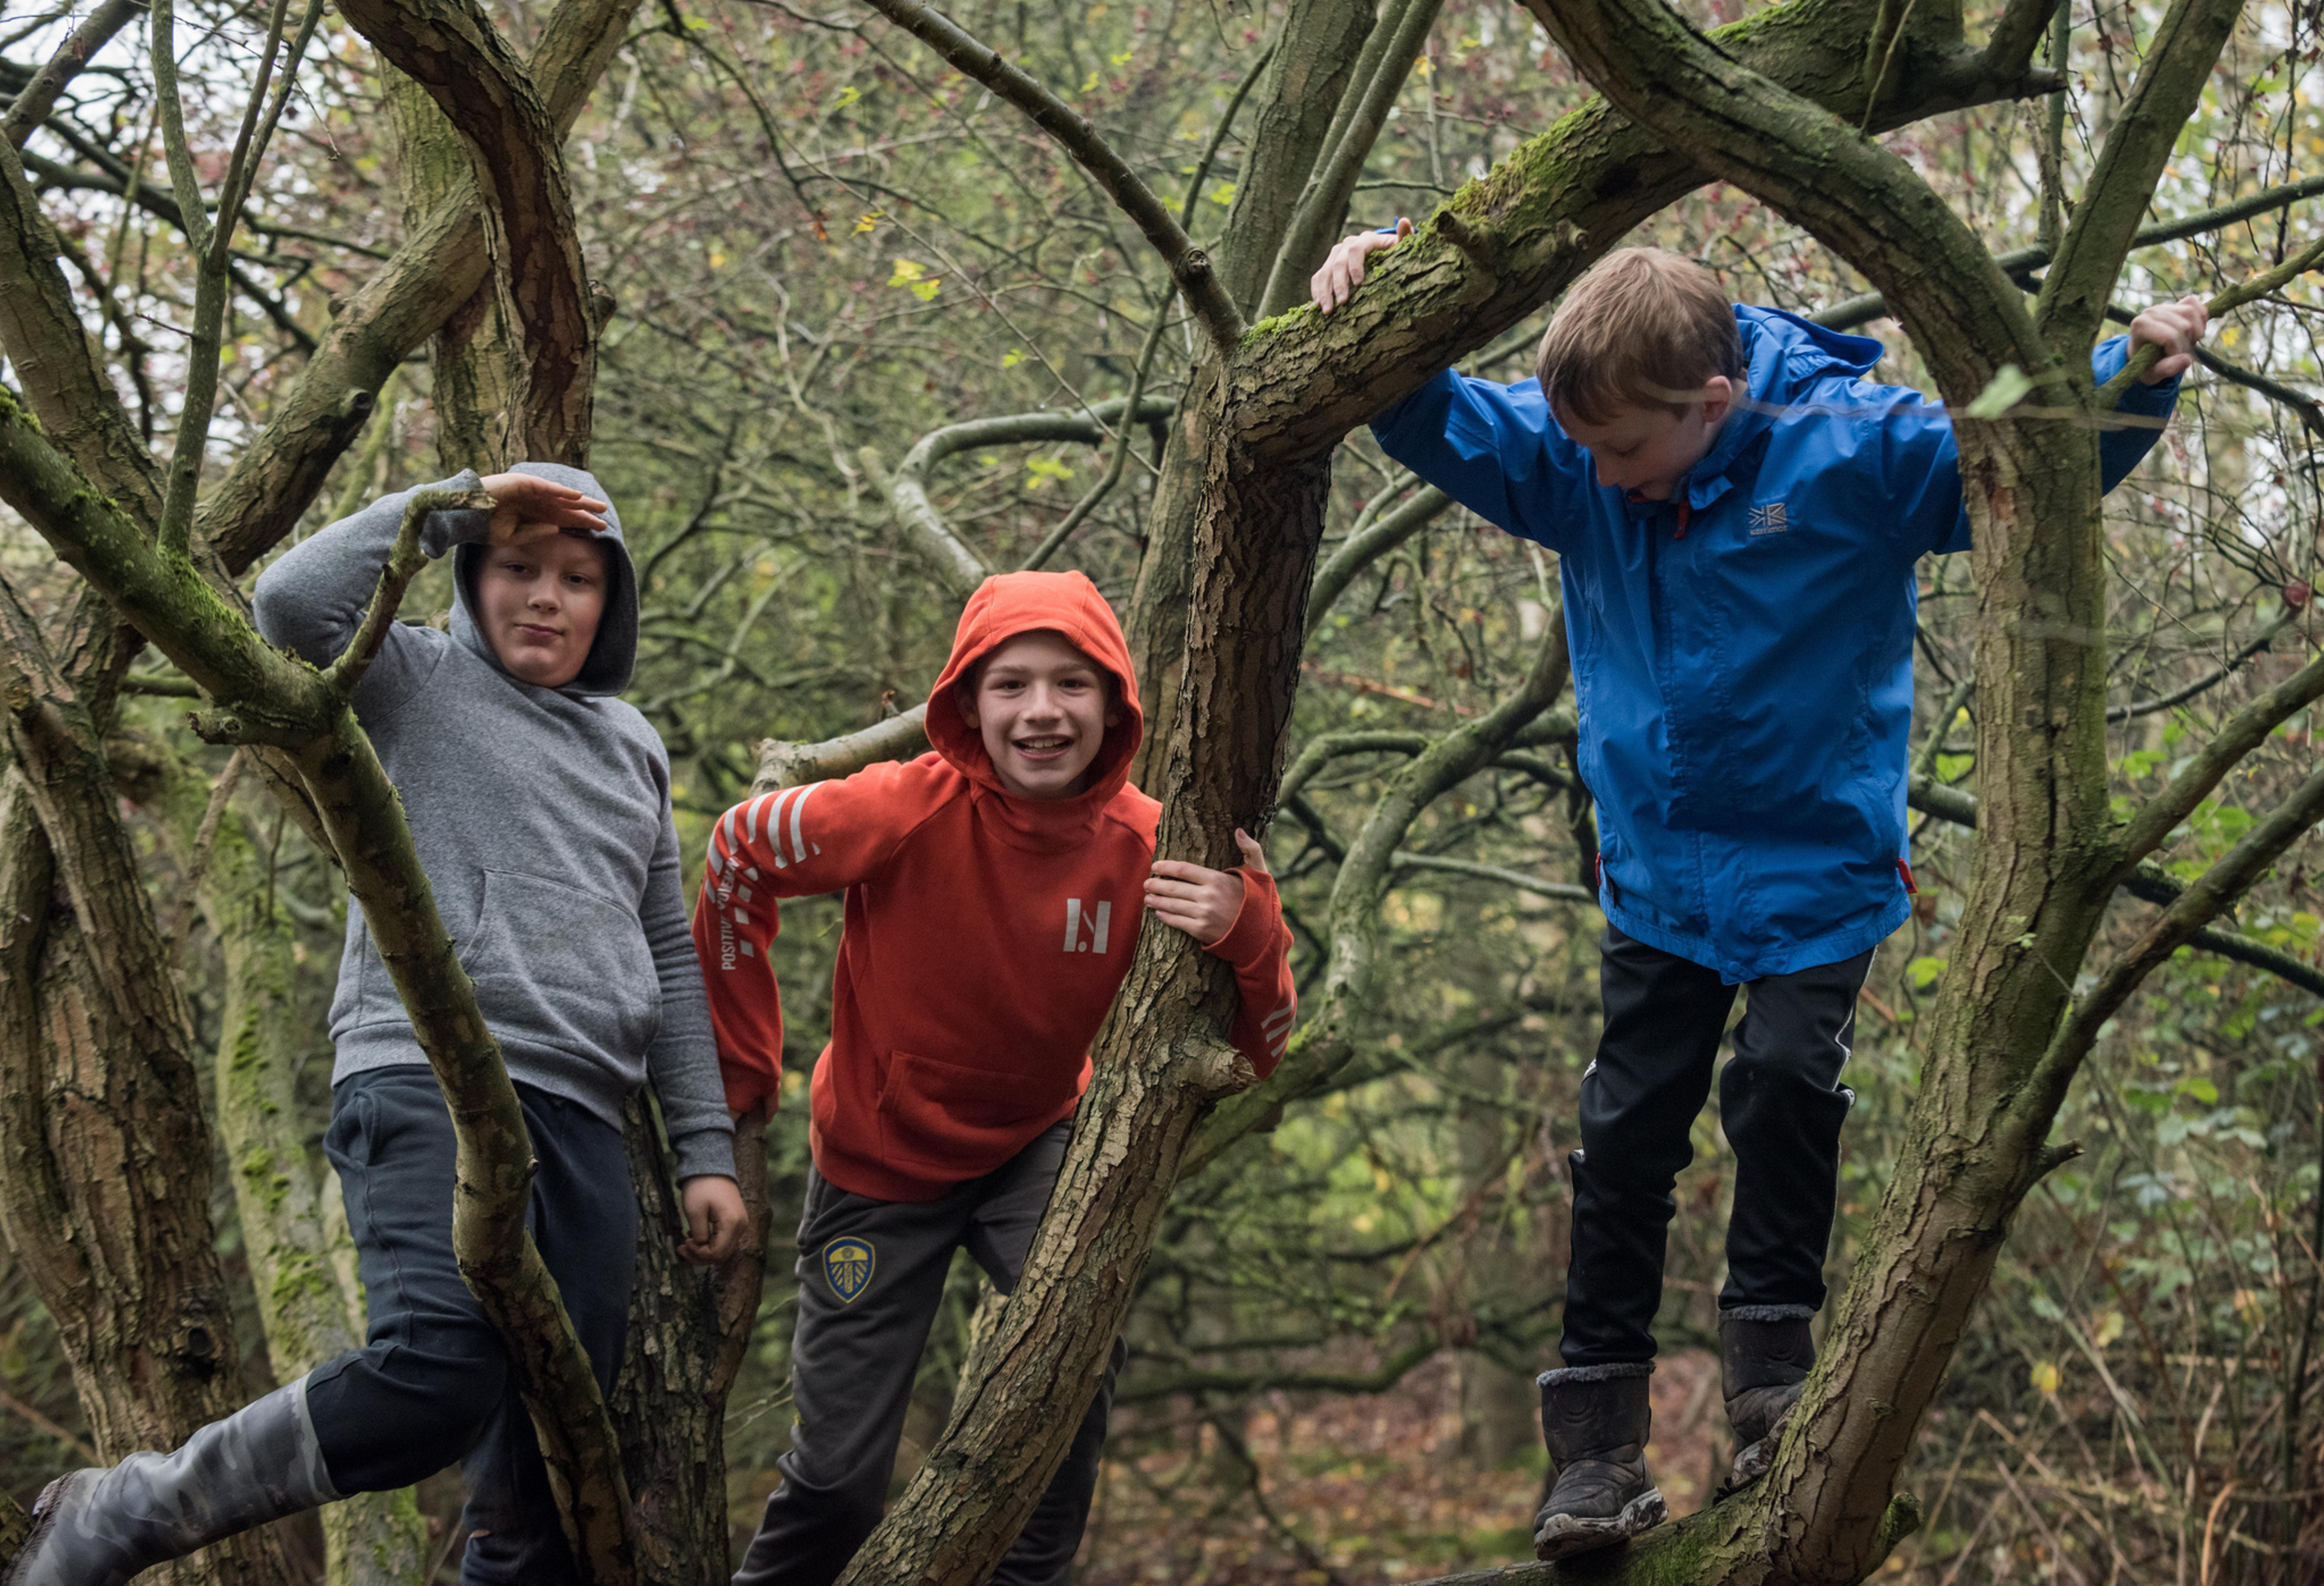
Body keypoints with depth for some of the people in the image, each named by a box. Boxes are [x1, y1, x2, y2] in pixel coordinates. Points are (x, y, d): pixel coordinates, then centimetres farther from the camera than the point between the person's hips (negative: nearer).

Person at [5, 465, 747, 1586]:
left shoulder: (631, 746, 25)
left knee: (550, 1471, 0)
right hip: (428, 1076, -6)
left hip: (581, 1116, 6)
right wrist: (455, 501, -7)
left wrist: (707, 1149, 20)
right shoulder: (420, 684, 8)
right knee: (439, 1368, -30)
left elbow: (669, 960, 27)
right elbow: (294, 600, -13)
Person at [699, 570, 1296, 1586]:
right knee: (841, 1474, 2)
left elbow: (1257, 1049, -16)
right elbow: (740, 850, -10)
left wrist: (1245, 932, -39)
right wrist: (743, 1061, -3)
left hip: (1033, 1146, 1)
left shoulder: (1145, 851, -21)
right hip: (879, 1155, -1)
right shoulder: (914, 814, -28)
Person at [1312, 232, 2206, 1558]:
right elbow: (1434, 419, -3)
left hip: (1817, 864, -4)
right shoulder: (1573, 463, -8)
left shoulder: (1851, 449, -18)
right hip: (1658, 875, 4)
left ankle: (1775, 1373, -4)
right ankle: (1598, 1439, 11)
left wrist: (2139, 378, -35)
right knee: (1628, 1132, 4)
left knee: (1786, 1082, -22)